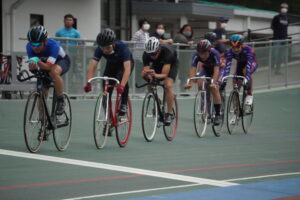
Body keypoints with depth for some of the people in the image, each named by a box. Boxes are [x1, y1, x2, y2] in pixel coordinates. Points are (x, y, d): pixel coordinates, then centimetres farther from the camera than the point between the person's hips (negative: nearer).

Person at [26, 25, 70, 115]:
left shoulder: (53, 45, -38)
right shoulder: (29, 46, -26)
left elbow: (49, 67, -43)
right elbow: (32, 66, -27)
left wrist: (37, 61, -61)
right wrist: (33, 65, -51)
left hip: (61, 61, -5)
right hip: (44, 63, 5)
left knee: (54, 72, -40)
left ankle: (61, 101, -24)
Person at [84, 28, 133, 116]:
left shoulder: (122, 47, -39)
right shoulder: (100, 49, -30)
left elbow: (127, 68, -49)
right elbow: (92, 66, -36)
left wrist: (122, 85, -63)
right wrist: (89, 83, -53)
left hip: (124, 63, -3)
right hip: (111, 64, 3)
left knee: (122, 78, -35)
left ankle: (123, 105, -18)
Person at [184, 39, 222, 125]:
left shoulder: (215, 54, -37)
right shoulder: (196, 55, -30)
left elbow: (216, 70, -43)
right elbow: (193, 69, -37)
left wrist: (213, 83, -57)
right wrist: (190, 82, -52)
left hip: (215, 68, -3)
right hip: (205, 68, 3)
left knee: (215, 89, -20)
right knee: (200, 84, -23)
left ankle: (217, 115, -11)